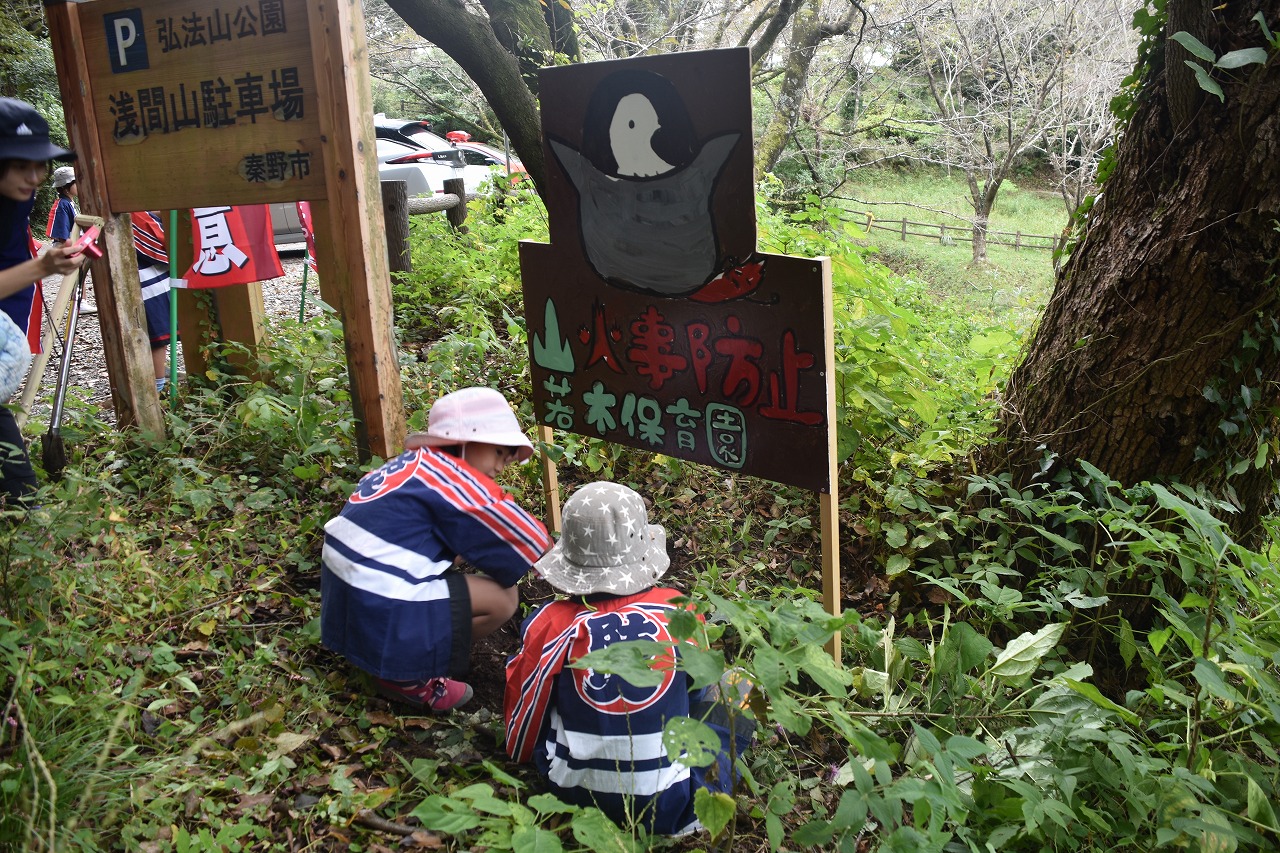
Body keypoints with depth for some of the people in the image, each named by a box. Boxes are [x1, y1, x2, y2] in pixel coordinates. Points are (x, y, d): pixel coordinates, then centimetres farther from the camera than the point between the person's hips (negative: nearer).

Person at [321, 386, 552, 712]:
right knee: (504, 597, -6)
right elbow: (528, 538, -7)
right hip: (383, 612, -9)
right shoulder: (453, 477, -12)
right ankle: (405, 676, 0)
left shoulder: (412, 462, 12)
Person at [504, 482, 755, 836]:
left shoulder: (549, 624, -14)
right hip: (670, 810, -1)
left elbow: (520, 727, 1)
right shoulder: (680, 610, -12)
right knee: (735, 686, 17)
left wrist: (520, 755, 24)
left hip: (574, 795, 1)